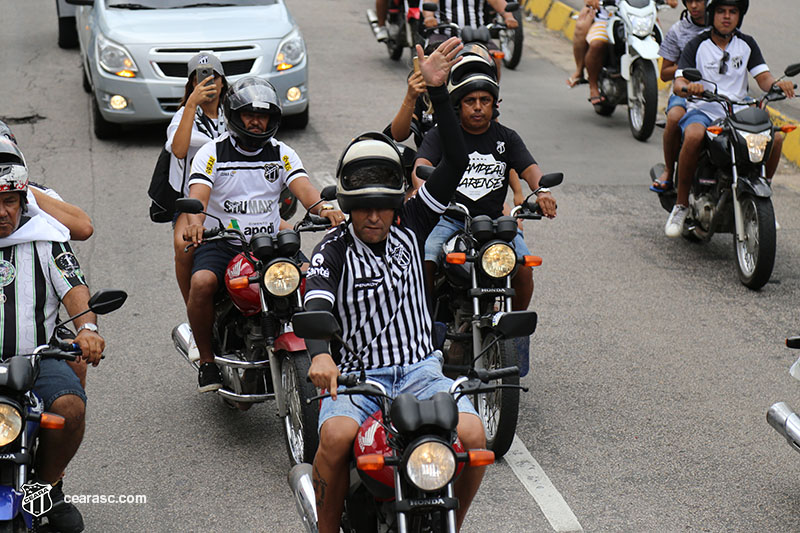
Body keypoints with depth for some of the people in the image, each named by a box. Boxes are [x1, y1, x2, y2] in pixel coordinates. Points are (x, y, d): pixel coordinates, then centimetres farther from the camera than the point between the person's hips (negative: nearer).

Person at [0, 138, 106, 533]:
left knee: (70, 407, -28)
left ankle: (48, 483, 2)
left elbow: (74, 289, -1)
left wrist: (87, 329, -22)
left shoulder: (44, 238, 8)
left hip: (36, 356, 1)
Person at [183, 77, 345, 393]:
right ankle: (207, 359, -12)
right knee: (202, 282, -32)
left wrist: (322, 209, -32)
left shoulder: (282, 154, 9)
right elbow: (197, 194, -15)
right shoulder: (212, 153, 0)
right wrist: (195, 222, -39)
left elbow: (303, 187, -8)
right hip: (220, 242, -2)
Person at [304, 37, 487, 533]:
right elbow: (317, 303, -19)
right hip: (356, 375, -2)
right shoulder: (333, 251, -1)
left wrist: (436, 90, -8)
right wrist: (320, 354, -41)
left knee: (473, 435, -24)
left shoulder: (411, 227, 8)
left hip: (420, 370, 3)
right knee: (335, 437, -34)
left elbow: (456, 161, 2)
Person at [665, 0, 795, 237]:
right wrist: (688, 88, -36)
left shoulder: (747, 44, 11)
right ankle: (681, 204, -22)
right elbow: (678, 85, -10)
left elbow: (763, 77, 3)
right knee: (694, 136, -38)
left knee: (775, 138, -23)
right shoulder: (697, 45, 0)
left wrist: (776, 84, -22)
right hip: (702, 110, -3)